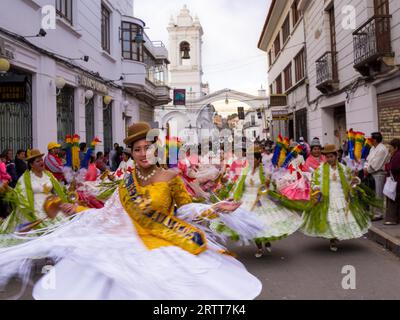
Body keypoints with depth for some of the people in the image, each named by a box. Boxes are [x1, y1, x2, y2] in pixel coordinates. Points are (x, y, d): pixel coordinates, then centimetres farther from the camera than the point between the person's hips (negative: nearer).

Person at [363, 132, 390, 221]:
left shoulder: (382, 149, -16)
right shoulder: (373, 148, 14)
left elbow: (375, 164, -20)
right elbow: (368, 159, 13)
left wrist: (368, 170, -11)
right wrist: (365, 168, -2)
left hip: (379, 174, -9)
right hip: (372, 173, 9)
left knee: (378, 195, -4)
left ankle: (378, 214, 2)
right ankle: (373, 212, 25)